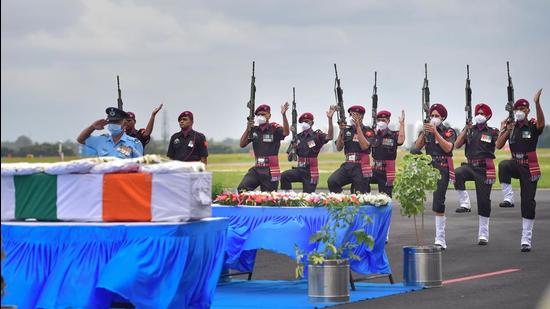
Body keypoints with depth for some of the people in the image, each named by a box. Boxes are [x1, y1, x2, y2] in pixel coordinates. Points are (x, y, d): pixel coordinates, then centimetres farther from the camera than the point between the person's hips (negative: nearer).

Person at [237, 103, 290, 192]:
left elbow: (286, 133, -25)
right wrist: (248, 129, -9)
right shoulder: (254, 130, 8)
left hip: (270, 171, -4)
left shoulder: (275, 128, -4)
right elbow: (242, 144, 4)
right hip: (257, 168, 4)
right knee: (241, 189, -14)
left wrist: (284, 115, -38)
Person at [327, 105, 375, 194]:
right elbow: (339, 148, 5)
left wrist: (358, 127, -15)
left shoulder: (368, 131, 2)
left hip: (361, 167, -3)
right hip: (348, 165, 3)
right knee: (332, 181, -23)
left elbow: (364, 146, -15)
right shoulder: (347, 130, 12)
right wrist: (341, 131, -8)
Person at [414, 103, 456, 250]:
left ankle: (440, 240, -10)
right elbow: (418, 146, 1)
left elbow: (448, 148, -14)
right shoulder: (426, 131, 13)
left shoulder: (449, 132, 2)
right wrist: (424, 132, -14)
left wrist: (435, 133, -20)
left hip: (442, 169, -4)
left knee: (438, 204, -11)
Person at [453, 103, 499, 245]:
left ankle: (483, 235, 8)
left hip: (485, 169, -2)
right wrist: (466, 129, -8)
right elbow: (457, 145, -1)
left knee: (484, 201, -1)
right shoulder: (469, 130, 9)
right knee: (457, 174, -33)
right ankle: (465, 204, -20)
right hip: (470, 166, 2)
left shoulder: (492, 132, 4)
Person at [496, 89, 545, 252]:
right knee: (503, 165, -35)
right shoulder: (510, 127, 6)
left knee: (528, 204, -3)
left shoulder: (533, 126, -6)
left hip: (529, 169, -2)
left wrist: (537, 103, -47)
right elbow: (498, 145, 0)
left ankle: (526, 240, 4)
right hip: (515, 164, 2)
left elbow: (541, 122, -31)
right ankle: (508, 198, -27)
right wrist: (506, 130, -13)